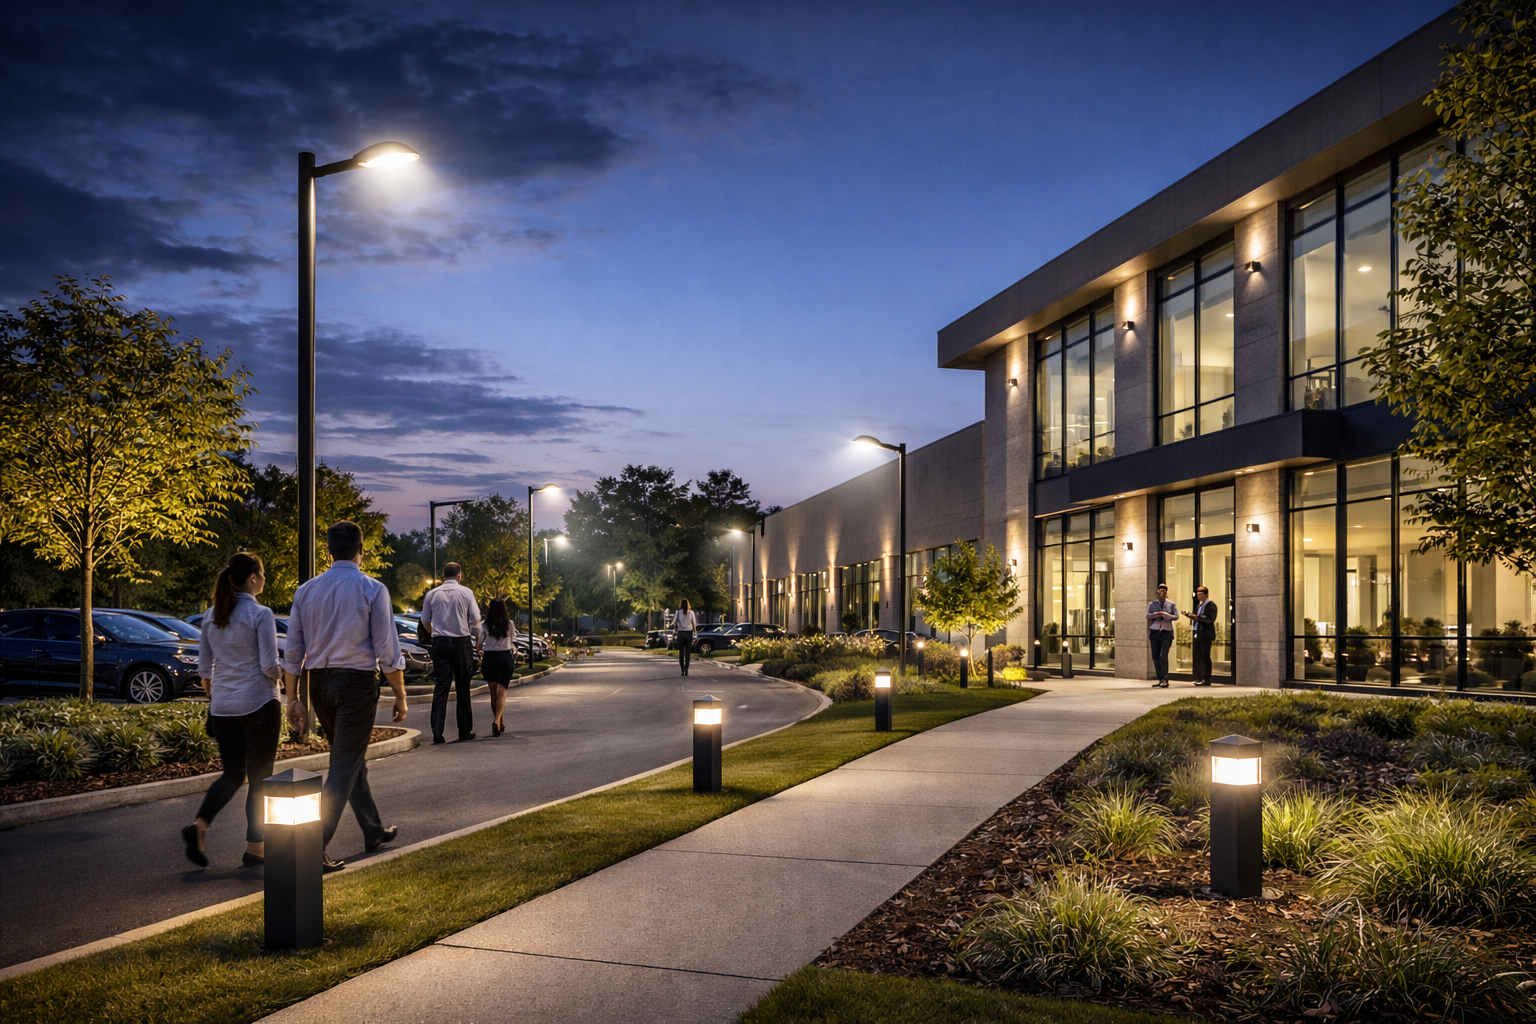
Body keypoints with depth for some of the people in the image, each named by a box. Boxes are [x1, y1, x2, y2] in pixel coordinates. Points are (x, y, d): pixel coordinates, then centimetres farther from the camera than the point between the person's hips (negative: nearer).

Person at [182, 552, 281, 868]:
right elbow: (269, 665, -16)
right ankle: (254, 848, 10)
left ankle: (200, 826, -4)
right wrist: (278, 676, 6)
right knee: (259, 778, 5)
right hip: (258, 704, -6)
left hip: (223, 708, 6)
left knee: (233, 774, 17)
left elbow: (204, 668, 10)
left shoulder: (212, 616, 7)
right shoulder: (260, 614, -13)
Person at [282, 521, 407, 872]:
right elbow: (387, 649, -9)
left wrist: (293, 698, 13)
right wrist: (400, 695, -1)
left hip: (318, 684, 6)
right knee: (343, 767, -2)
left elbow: (293, 651, 7)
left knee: (352, 758, 20)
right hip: (357, 682, -6)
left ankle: (374, 831, 33)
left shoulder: (306, 591, 6)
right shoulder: (372, 589, -8)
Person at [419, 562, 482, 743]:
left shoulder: (432, 594, 5)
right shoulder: (466, 592, -3)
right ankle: (465, 731, 10)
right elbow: (475, 619, -3)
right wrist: (477, 636, 16)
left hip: (440, 642, 2)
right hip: (462, 642, -2)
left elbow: (425, 621, 10)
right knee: (462, 687, 6)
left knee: (441, 686, 3)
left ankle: (437, 731, -5)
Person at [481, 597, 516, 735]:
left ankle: (499, 724, 23)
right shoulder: (509, 623, -2)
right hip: (505, 657, 0)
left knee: (493, 693, 13)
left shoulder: (486, 625, -4)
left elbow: (479, 644, -2)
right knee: (501, 691, -5)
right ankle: (497, 720, -28)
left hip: (489, 658, 0)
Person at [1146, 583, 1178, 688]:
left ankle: (1165, 680, -12)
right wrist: (1155, 614, -17)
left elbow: (1176, 617, -4)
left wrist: (1165, 614, -18)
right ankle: (1160, 679, 9)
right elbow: (1148, 616, 2)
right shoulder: (1152, 604, 11)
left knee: (1163, 655, -13)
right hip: (1155, 632, 3)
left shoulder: (1171, 605, 5)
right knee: (1155, 656, 2)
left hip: (1166, 632, -3)